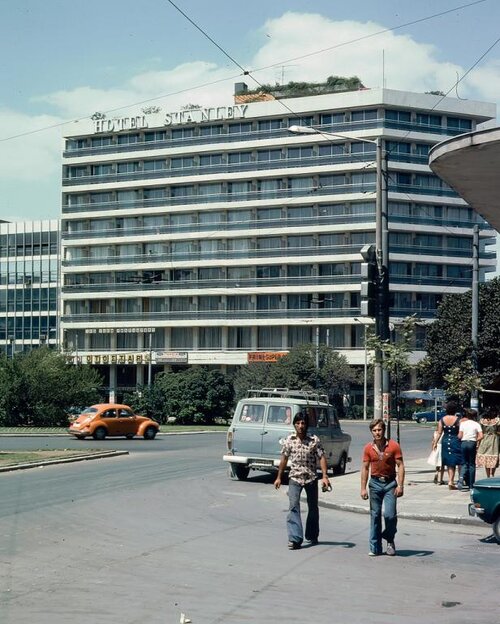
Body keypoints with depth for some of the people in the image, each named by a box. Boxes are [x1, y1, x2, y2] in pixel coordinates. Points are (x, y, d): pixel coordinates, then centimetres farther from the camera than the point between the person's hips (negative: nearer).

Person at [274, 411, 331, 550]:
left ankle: (312, 537, 30)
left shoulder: (314, 440, -6)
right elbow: (284, 459, 8)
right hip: (295, 478, 0)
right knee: (293, 506, -15)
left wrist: (324, 476, -18)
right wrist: (279, 477, 11)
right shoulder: (289, 440, -1)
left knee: (313, 508, 12)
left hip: (311, 478, 0)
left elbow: (322, 458, -8)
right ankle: (295, 539, -18)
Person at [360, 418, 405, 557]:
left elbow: (400, 466, -5)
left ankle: (390, 540, 15)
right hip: (375, 483, 2)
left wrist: (400, 485, -12)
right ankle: (375, 548, 11)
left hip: (390, 483, -2)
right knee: (375, 515, 4)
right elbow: (365, 468, 6)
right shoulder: (368, 448, 1)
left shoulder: (393, 446, -6)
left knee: (390, 514, -12)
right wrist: (363, 488, 2)